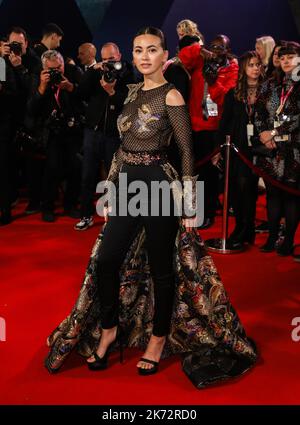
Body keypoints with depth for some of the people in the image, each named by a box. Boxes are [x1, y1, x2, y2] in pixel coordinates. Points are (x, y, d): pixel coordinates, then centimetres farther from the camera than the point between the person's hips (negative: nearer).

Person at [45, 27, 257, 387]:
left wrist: (189, 204, -14)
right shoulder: (133, 92, 13)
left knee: (160, 268, 5)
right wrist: (109, 186, 17)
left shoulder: (171, 96, -9)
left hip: (159, 185, -7)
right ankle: (109, 328, 28)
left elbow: (187, 151, -11)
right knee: (105, 261, 5)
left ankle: (159, 338, 25)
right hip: (127, 183, 7)